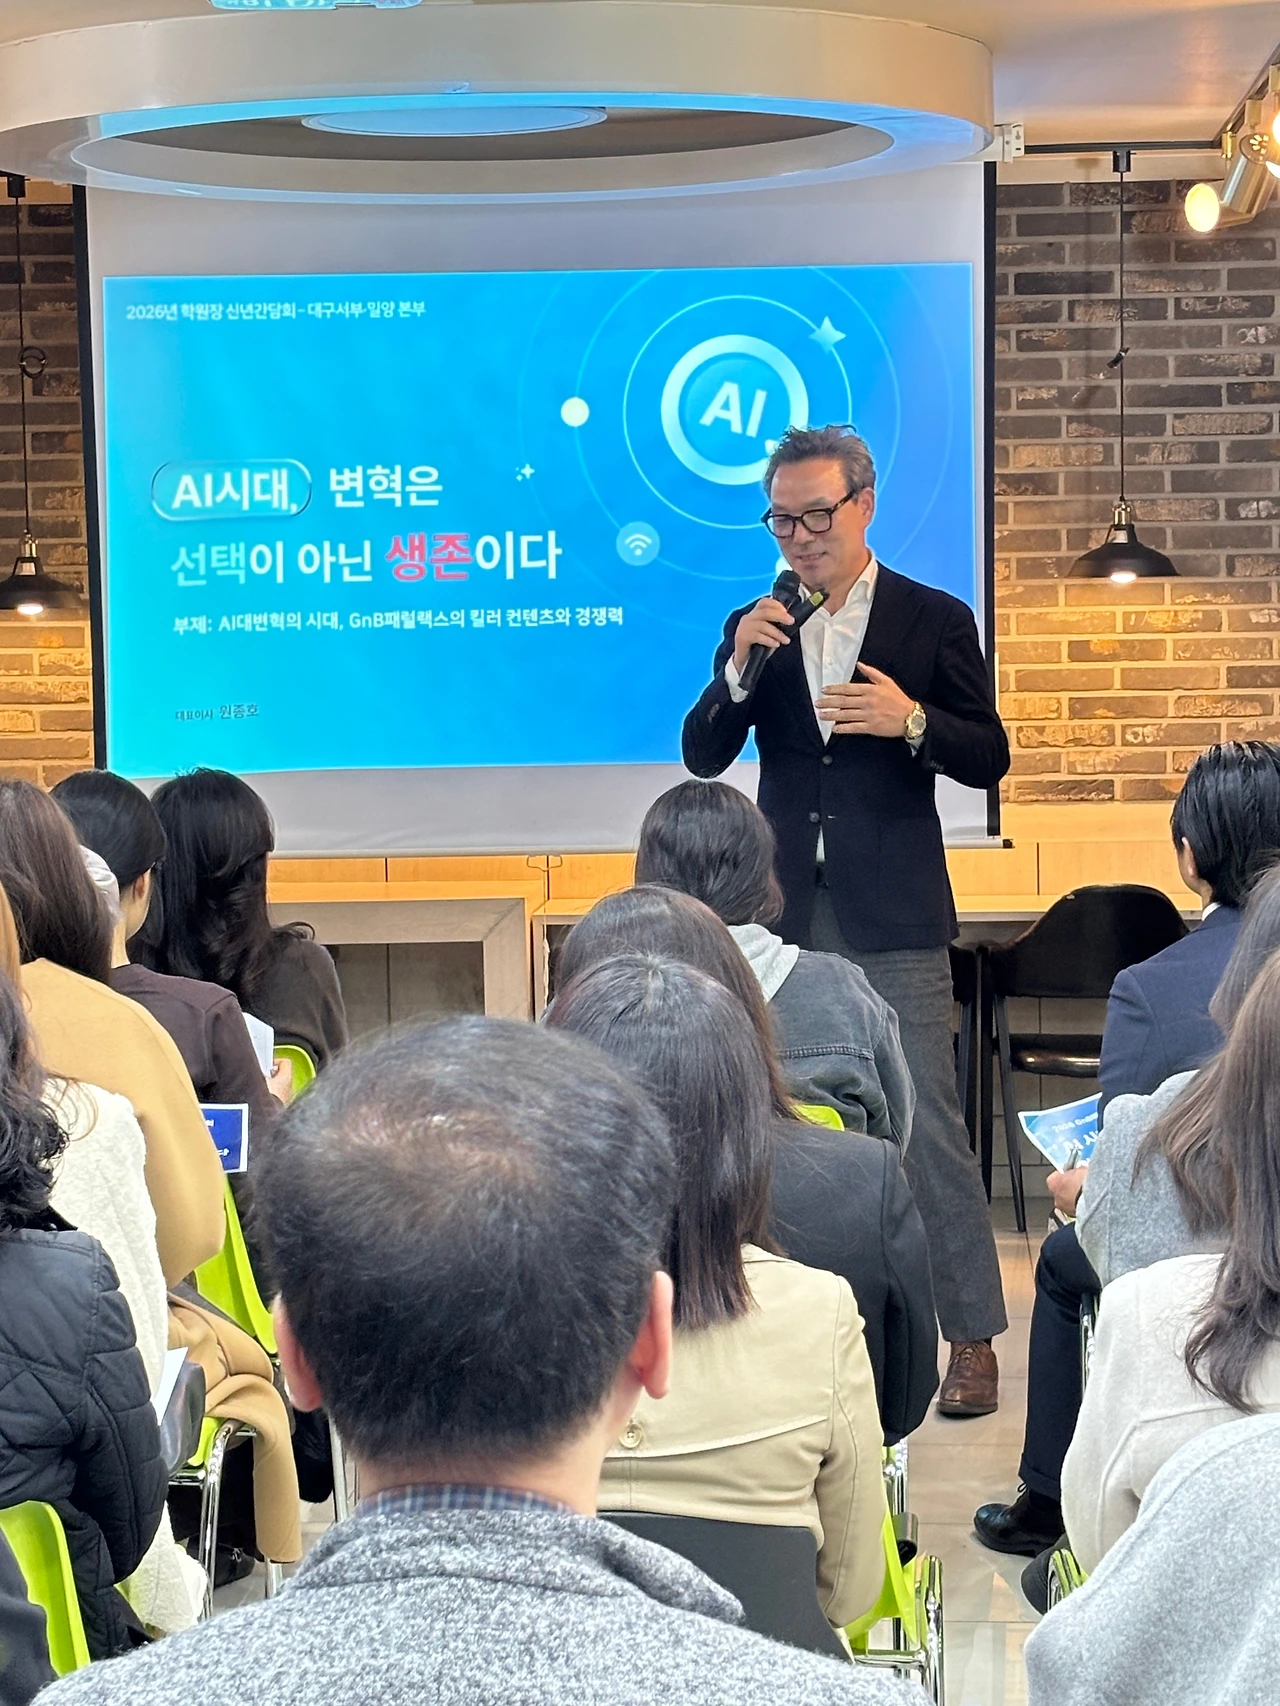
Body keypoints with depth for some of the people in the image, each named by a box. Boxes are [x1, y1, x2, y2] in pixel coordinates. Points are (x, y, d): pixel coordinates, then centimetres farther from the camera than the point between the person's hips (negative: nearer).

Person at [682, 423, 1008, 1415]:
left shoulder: (934, 620, 1)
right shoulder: (756, 627, 10)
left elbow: (989, 758, -1)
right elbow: (704, 757, 3)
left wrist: (911, 720, -19)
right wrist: (739, 671, -13)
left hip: (894, 921, -4)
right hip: (789, 915, 4)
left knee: (929, 1125, -5)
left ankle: (972, 1336, 2)